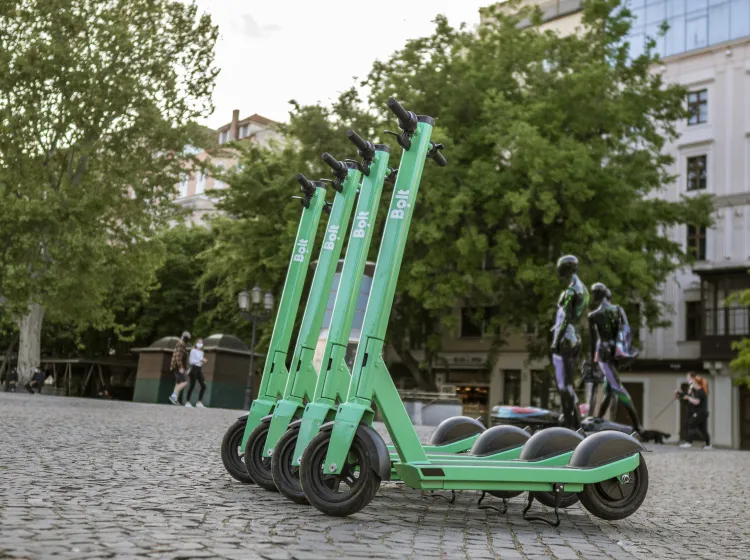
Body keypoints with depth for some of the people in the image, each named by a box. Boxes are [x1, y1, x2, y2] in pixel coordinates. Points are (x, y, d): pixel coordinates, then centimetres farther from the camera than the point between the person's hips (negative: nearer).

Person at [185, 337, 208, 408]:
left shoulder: (201, 352, 17)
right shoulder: (193, 351, -6)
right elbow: (191, 361, -13)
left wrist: (203, 361, 1)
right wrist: (201, 360, -17)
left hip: (199, 369, 7)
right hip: (194, 368, -7)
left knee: (203, 386, 0)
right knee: (192, 385, -5)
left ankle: (199, 402, 7)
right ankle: (187, 402, 4)